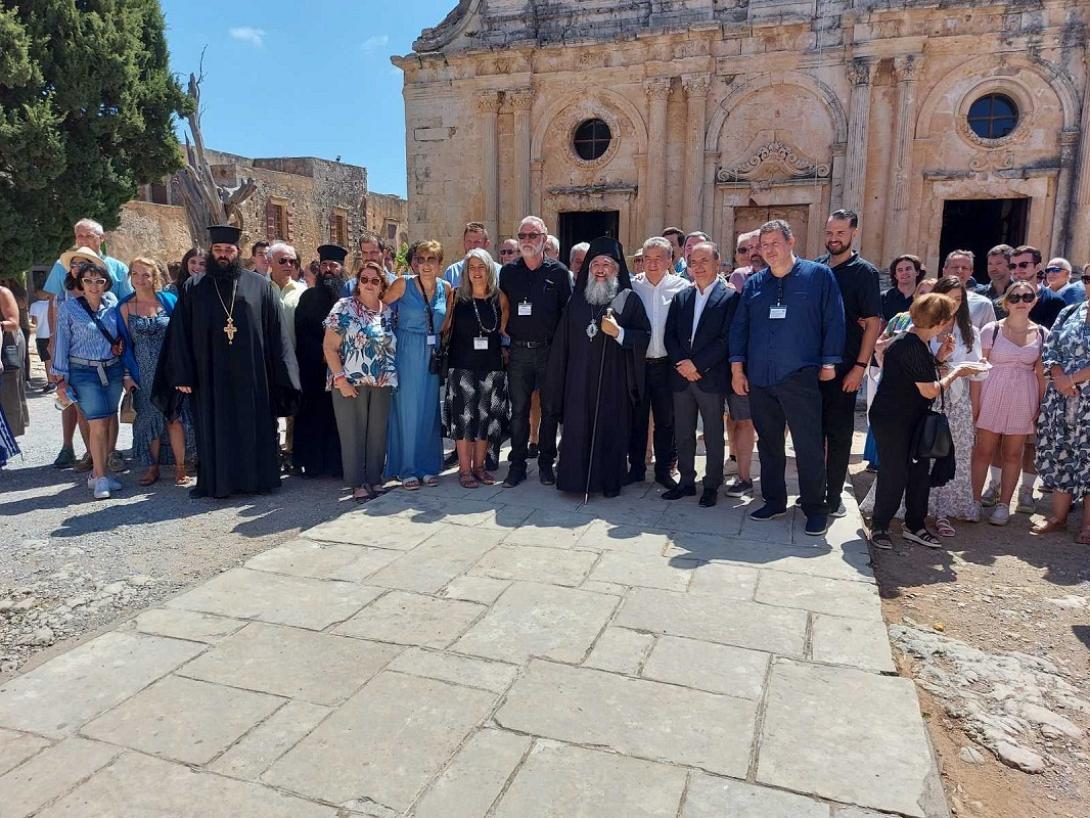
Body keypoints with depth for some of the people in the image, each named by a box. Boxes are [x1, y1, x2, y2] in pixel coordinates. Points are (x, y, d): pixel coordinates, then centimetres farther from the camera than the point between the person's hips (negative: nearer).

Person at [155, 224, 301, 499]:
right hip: (210, 376, 1)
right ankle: (216, 481, 18)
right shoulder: (194, 289, 7)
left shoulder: (259, 285, 3)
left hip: (252, 376, -1)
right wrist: (183, 374, -4)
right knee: (215, 430, 7)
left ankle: (257, 477, 18)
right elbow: (180, 335, 4)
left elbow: (276, 331, 1)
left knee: (255, 428, 6)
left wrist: (280, 372, -5)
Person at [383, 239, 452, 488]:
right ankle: (407, 469, 10)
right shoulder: (403, 284, -7)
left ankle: (428, 466, 19)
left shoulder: (446, 288, 6)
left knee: (429, 410, 8)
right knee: (407, 410, 0)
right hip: (407, 354, -4)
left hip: (432, 354, 4)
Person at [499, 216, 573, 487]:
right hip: (518, 351, 2)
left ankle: (546, 463, 20)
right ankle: (517, 465, 16)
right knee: (519, 410, 7)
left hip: (549, 351, -1)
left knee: (550, 409, 7)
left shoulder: (558, 272, 0)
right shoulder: (508, 271, 6)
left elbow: (568, 311, -1)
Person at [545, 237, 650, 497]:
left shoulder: (629, 300, 1)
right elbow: (562, 342, 9)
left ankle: (610, 481, 16)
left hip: (613, 380, -2)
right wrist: (559, 379, 6)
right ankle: (576, 478, 15)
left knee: (611, 429, 3)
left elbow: (644, 337, -3)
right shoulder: (577, 300, 9)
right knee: (577, 429, 3)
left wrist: (618, 332, -19)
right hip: (579, 378, 2)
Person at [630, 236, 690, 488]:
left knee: (665, 420, 9)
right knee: (636, 418, 10)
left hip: (666, 364, -1)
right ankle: (636, 468, 23)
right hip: (636, 362, 1)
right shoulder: (632, 286, 2)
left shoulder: (681, 287, -2)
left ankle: (663, 470, 23)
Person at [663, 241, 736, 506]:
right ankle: (686, 481, 24)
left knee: (713, 435, 6)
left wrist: (698, 365, -15)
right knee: (683, 434, 11)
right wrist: (682, 362, -9)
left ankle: (712, 485, 17)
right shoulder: (681, 297, 11)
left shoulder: (730, 297, -4)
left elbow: (727, 339, -12)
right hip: (681, 376, 5)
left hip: (711, 378, -5)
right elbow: (670, 335, 7)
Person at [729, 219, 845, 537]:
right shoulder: (754, 283, 11)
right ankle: (774, 500, 25)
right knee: (768, 444, 12)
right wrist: (737, 368, 6)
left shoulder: (819, 275, 0)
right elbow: (739, 326, 12)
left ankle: (816, 509, 10)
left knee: (809, 447, -2)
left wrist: (828, 363, -5)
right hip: (759, 379, 5)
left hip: (800, 378, -4)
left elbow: (834, 321, -1)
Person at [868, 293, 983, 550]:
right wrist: (956, 372, -6)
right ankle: (879, 527, 12)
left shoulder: (909, 341, 8)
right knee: (894, 474, -2)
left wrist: (939, 358, 6)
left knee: (920, 471, 11)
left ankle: (914, 526, 22)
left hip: (910, 420, 10)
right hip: (892, 420, -10)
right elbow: (930, 390, -18)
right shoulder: (913, 347, -22)